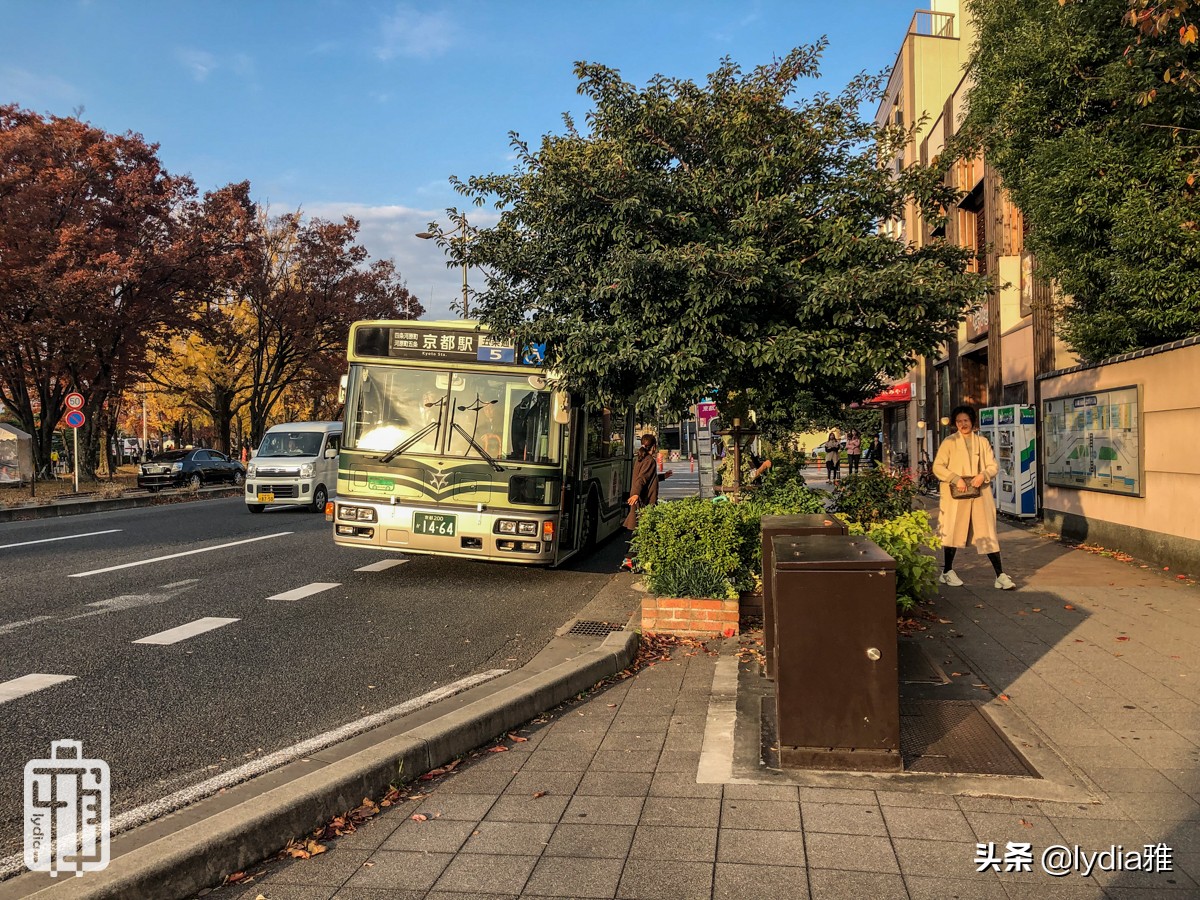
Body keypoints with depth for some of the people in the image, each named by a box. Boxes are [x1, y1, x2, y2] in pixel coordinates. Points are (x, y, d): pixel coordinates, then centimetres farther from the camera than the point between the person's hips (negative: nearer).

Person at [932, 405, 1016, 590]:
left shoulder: (982, 442, 11)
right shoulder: (949, 442, 3)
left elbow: (993, 466, 10)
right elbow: (937, 467, -3)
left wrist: (983, 475, -11)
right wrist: (956, 479, -16)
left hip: (980, 493, 2)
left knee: (988, 533, -2)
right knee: (954, 531, 6)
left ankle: (1000, 575, -1)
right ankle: (947, 571, 20)